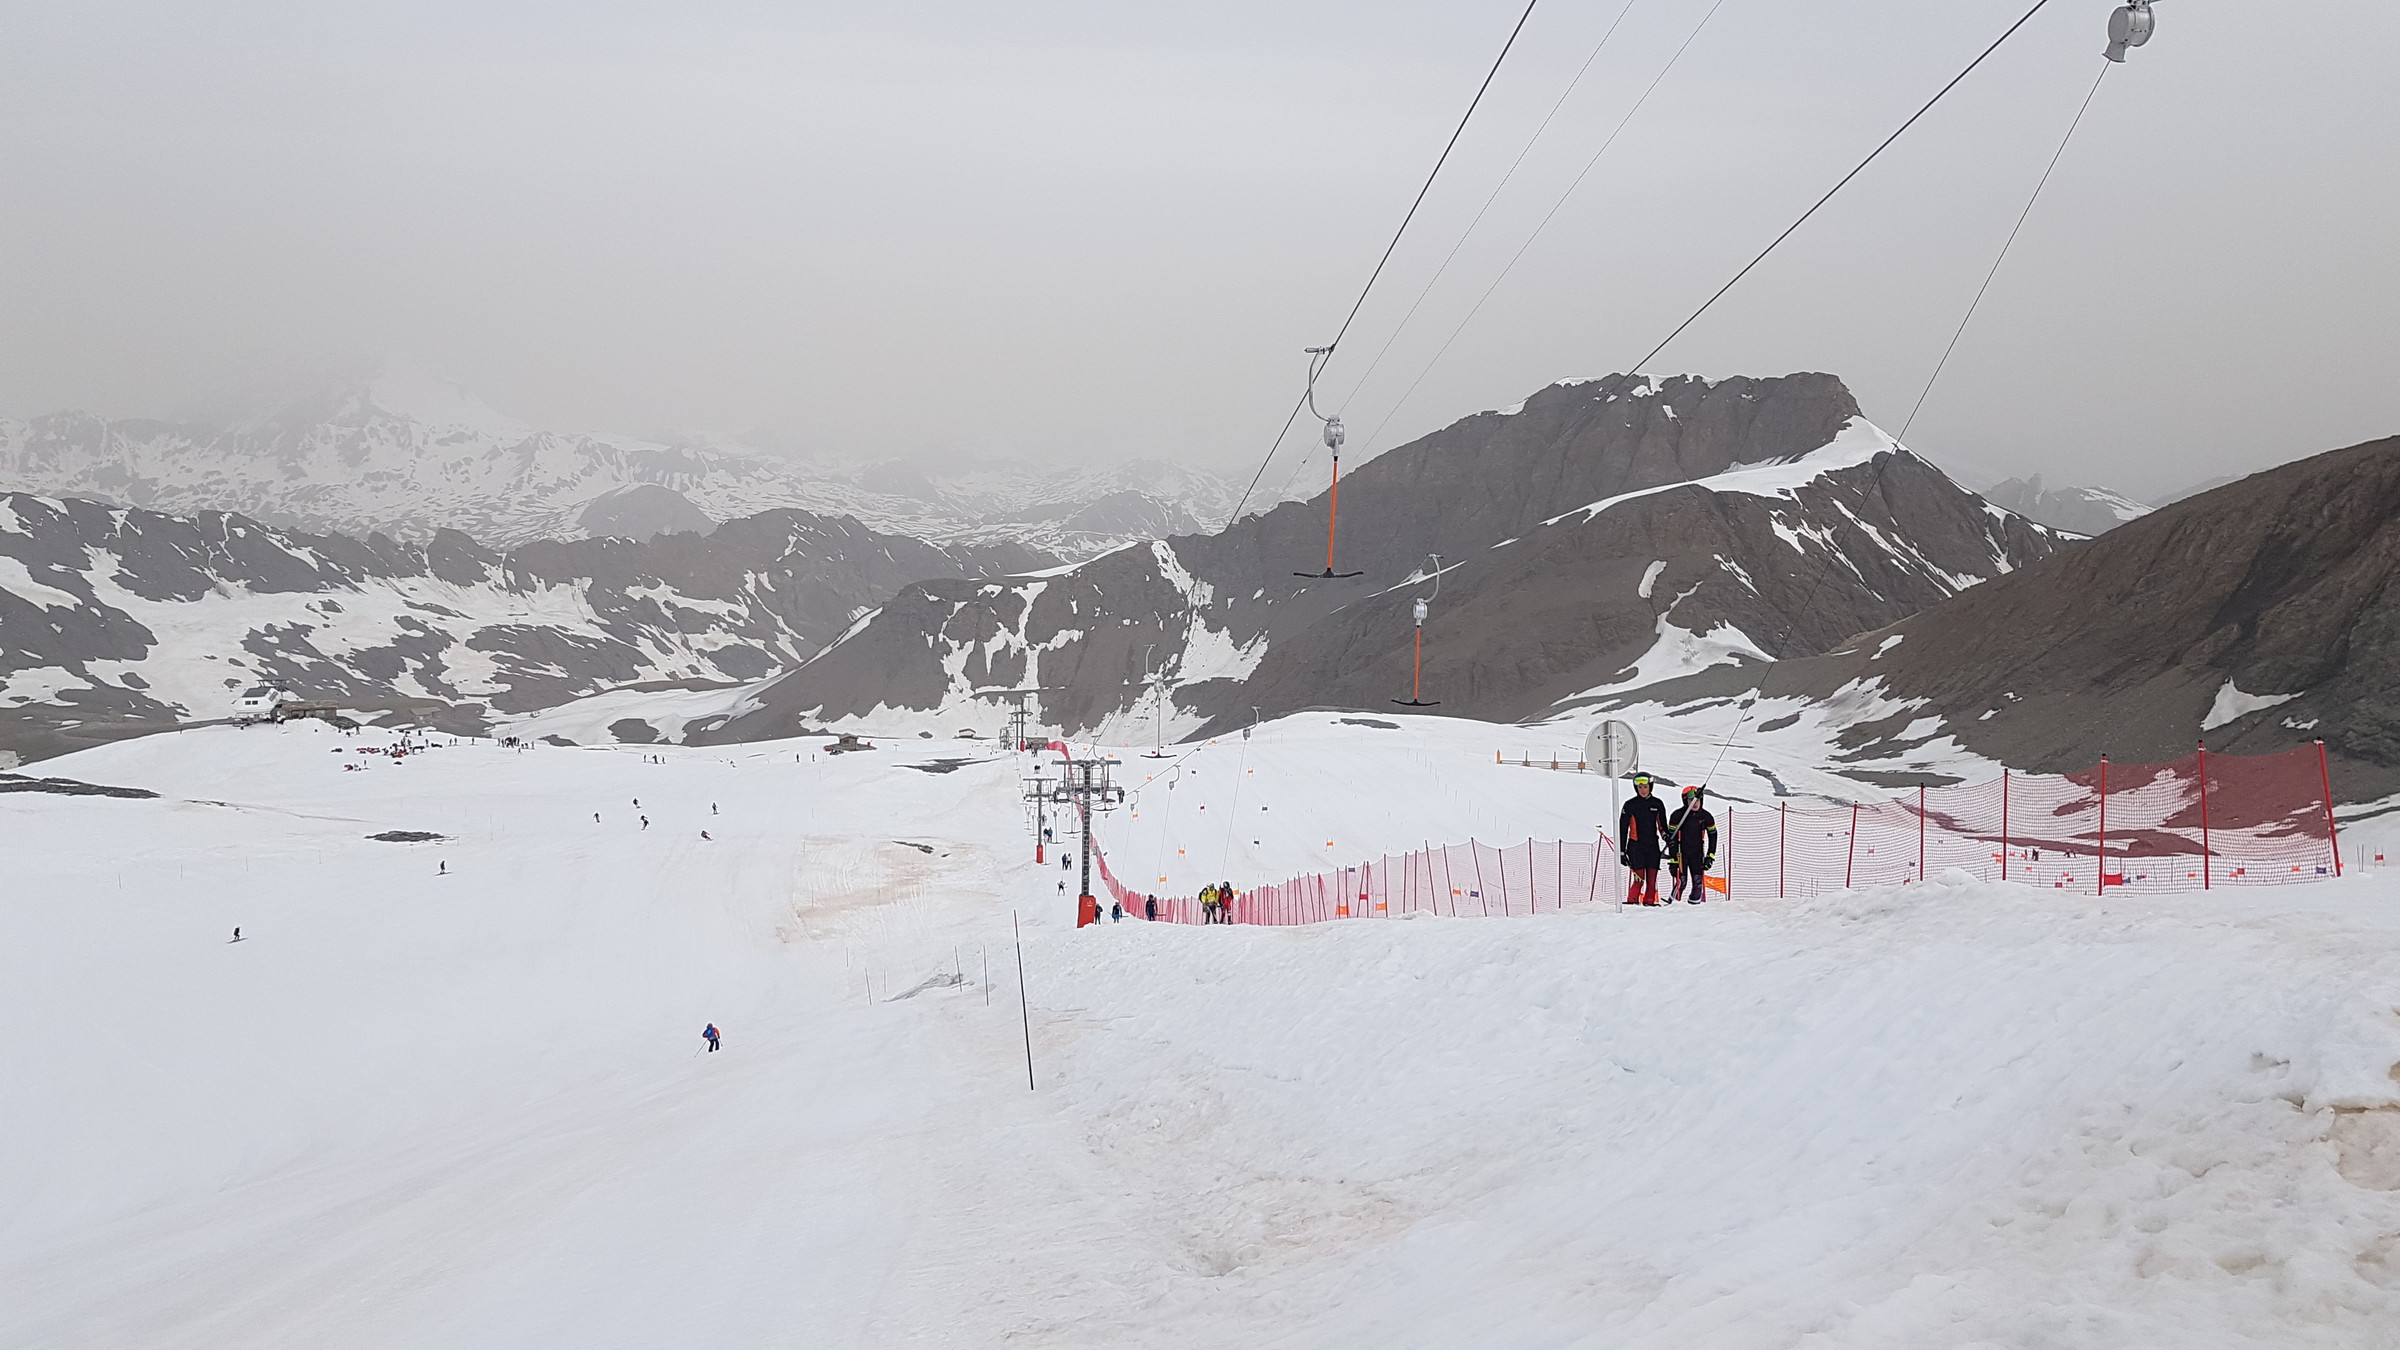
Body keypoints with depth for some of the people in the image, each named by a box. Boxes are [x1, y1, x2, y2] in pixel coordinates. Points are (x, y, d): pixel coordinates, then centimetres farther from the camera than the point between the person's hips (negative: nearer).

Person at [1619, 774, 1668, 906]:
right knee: (1639, 879, -10)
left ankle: (1649, 903, 6)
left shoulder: (1657, 804, 9)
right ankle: (1632, 902, -1)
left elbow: (1662, 825, 20)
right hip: (1636, 847, -3)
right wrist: (1622, 851, 0)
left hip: (1653, 847, 3)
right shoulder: (1630, 805, 0)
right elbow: (1622, 829, 2)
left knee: (1652, 879, 0)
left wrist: (1666, 836, -2)